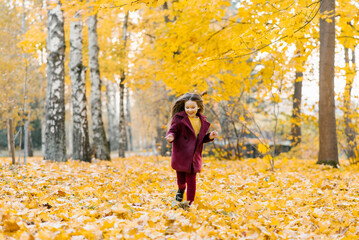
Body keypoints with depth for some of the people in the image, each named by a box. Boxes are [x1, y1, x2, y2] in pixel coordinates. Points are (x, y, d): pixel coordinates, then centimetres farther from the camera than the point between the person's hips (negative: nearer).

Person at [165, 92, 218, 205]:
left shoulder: (202, 121, 7)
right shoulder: (179, 118, -8)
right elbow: (173, 131, -9)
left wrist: (210, 136, 0)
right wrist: (171, 137, -32)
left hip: (194, 157, 3)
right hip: (181, 156, -3)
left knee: (191, 180, 4)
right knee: (181, 179, 8)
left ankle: (190, 203, 18)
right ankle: (181, 189, 44)